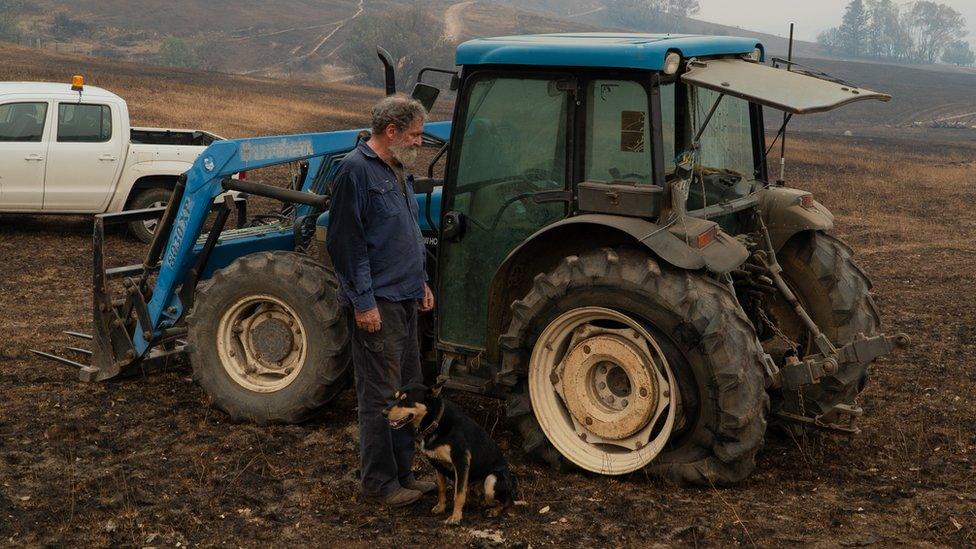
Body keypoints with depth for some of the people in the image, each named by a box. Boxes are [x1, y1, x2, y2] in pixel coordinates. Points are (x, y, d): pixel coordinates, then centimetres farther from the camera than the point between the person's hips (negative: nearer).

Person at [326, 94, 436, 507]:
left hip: (404, 300, 10)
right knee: (381, 395, -3)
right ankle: (379, 484, 7)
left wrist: (420, 281, 20)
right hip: (377, 303, -10)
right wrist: (363, 301, -19)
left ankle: (402, 472, 26)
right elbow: (346, 241, -18)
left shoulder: (397, 171, 15)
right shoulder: (356, 170, -15)